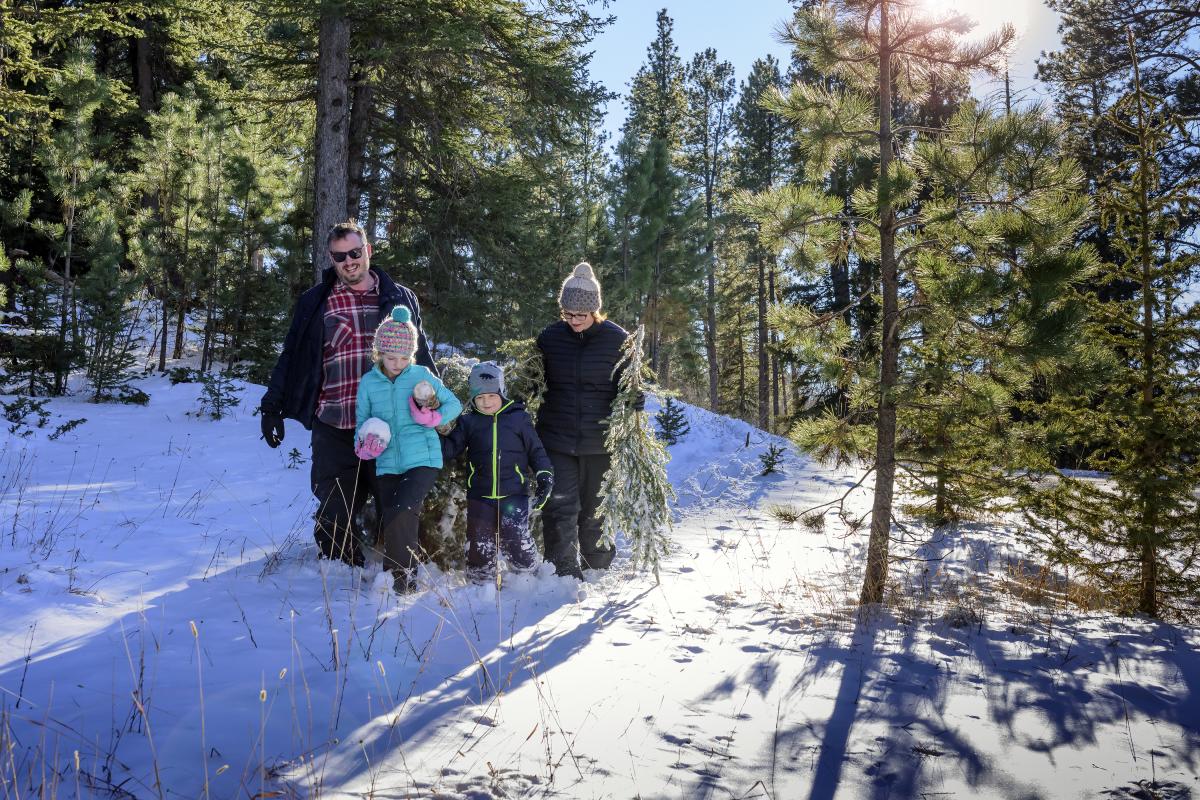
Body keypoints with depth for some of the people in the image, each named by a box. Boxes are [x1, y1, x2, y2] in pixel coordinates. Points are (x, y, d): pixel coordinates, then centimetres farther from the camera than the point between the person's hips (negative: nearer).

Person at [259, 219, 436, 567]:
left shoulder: (401, 299, 9)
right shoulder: (314, 302, 6)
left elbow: (421, 357, 14)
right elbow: (292, 357, 9)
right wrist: (273, 406, 4)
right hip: (335, 430, 0)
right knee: (335, 516, 1)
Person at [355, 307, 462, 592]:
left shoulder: (422, 376, -1)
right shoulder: (369, 382, 4)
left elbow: (454, 404, 7)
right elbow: (362, 421, 13)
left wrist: (433, 417, -12)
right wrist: (364, 446, -8)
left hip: (423, 460, -3)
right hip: (388, 465, 4)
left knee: (401, 513, -21)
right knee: (391, 521, 6)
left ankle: (404, 577, -7)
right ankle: (398, 580, 22)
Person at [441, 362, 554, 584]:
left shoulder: (518, 418, 2)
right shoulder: (468, 422, 7)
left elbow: (536, 450, 6)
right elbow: (451, 448, 8)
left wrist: (544, 476, -4)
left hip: (514, 492, -2)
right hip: (480, 495, 2)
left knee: (514, 536, -15)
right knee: (480, 542, 6)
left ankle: (528, 571, 10)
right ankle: (480, 581, 26)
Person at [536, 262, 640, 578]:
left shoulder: (618, 339, -4)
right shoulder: (550, 337, 2)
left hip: (600, 442, -1)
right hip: (557, 440, 1)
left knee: (595, 508, 11)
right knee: (560, 506, -5)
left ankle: (598, 569, 27)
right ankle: (565, 572, 3)